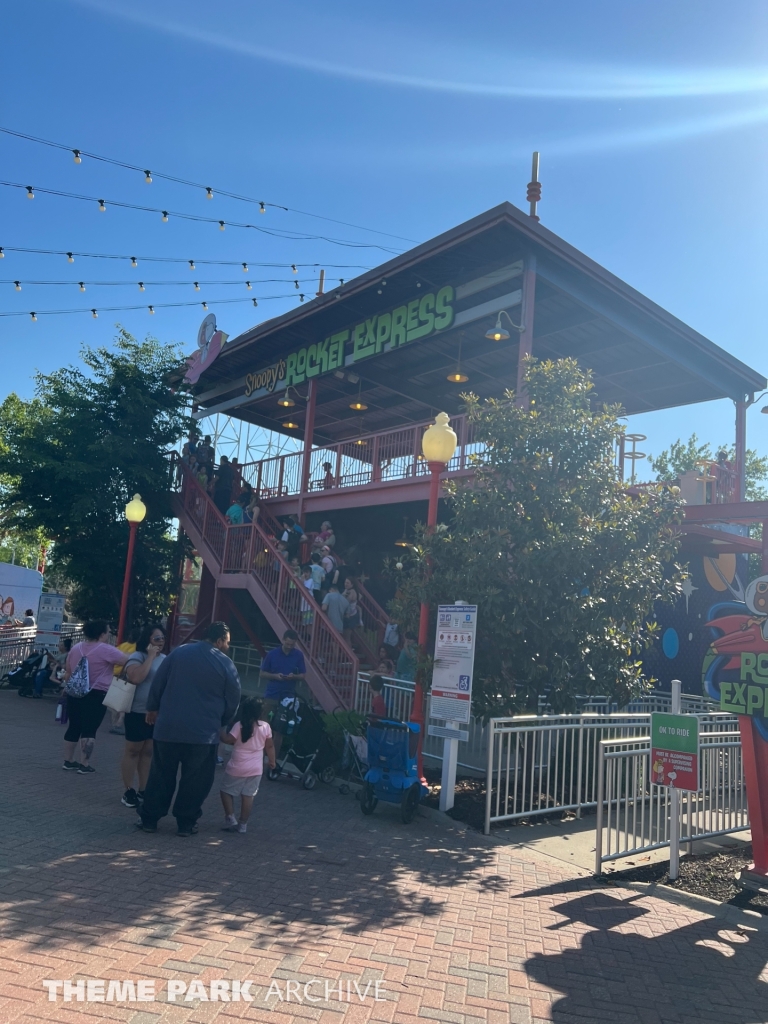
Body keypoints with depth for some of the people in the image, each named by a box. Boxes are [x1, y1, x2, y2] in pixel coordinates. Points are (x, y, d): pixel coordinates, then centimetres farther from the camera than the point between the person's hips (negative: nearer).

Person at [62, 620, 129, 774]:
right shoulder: (105, 650, -13)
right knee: (89, 729, -3)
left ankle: (68, 761, 22)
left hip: (75, 693, 7)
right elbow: (128, 661, -15)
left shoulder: (76, 648, 9)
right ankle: (85, 765, -1)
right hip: (95, 695, -7)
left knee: (74, 727, 15)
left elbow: (67, 672, 15)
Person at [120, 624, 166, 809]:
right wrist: (150, 656, -23)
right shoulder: (137, 657, -10)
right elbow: (135, 678, -28)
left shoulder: (164, 659, 10)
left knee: (148, 752, 11)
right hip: (138, 713, -6)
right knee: (133, 751, 5)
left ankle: (143, 790, 18)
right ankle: (129, 791, 13)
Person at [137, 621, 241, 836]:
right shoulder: (226, 665, -4)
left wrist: (153, 708, 23)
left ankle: (149, 819, 21)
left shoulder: (179, 653, 4)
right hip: (204, 732, -3)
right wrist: (221, 723, 20)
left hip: (168, 727, 3)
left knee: (161, 775, 14)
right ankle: (185, 822, 16)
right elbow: (232, 702, 3)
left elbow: (157, 683, 9)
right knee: (194, 780, 10)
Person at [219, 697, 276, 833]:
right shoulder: (265, 726, -2)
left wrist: (221, 731, 2)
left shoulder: (239, 725, -14)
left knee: (226, 791, 14)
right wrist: (272, 760, 20)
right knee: (248, 795, 9)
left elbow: (228, 740, -14)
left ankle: (230, 818, 8)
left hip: (237, 767, -3)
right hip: (256, 769, 3)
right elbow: (270, 746, 7)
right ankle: (243, 824, 12)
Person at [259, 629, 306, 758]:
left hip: (288, 696, 1)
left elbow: (303, 675, 4)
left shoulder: (298, 655, 0)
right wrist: (275, 676, -17)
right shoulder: (272, 653, -3)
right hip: (271, 695, -1)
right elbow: (262, 674, 1)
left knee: (280, 728, 5)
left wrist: (294, 676, -17)